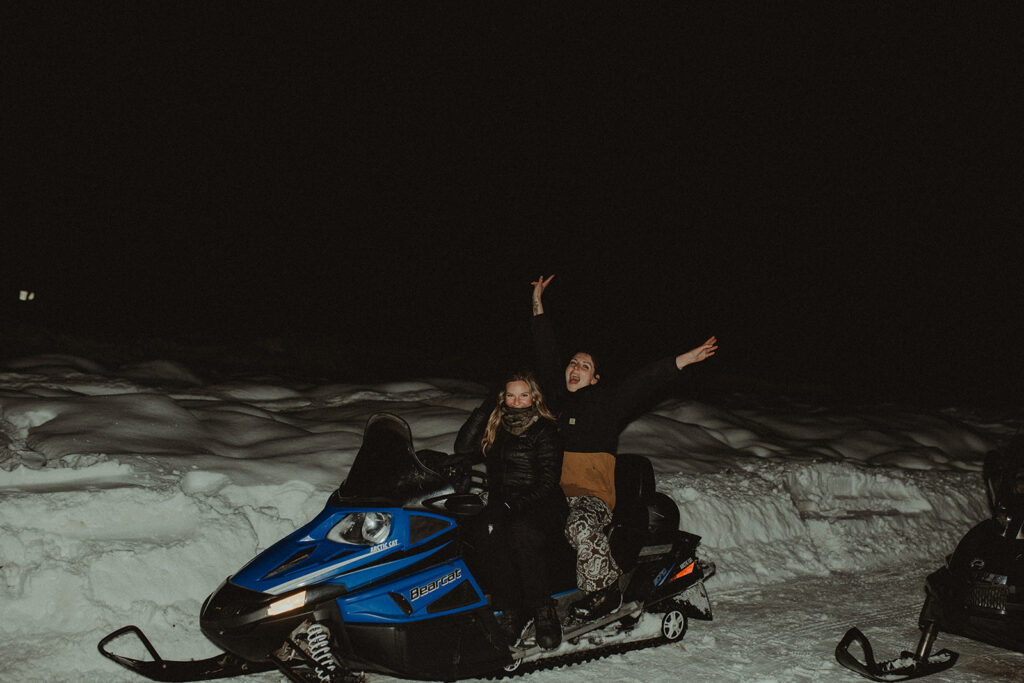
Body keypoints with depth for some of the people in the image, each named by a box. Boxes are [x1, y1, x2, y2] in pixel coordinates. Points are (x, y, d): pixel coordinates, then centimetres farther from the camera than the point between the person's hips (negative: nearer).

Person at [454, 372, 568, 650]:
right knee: (491, 530, -32)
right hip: (501, 506, 4)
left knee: (520, 531, -37)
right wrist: (484, 409, 0)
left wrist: (514, 505, -19)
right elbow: (462, 447, 1)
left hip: (540, 507, -4)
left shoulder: (545, 431, 1)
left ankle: (543, 611, -26)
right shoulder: (495, 428, 17)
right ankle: (510, 610, -26)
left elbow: (547, 483, -7)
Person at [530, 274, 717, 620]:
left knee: (581, 527, -35)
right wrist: (538, 304, 26)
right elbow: (546, 353, 22)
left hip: (592, 497, -5)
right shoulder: (557, 397, 17)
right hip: (552, 493, 5)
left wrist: (687, 358, -9)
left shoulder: (605, 403, 7)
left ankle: (606, 590, -18)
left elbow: (645, 380, -1)